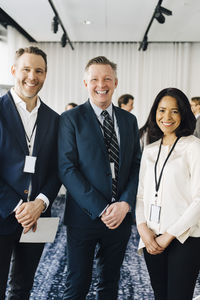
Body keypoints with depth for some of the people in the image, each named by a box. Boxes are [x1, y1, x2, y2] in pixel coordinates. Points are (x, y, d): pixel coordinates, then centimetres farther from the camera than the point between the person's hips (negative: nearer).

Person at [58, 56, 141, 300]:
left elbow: (137, 165, 6)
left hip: (121, 216, 4)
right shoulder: (71, 119, -4)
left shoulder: (129, 120, 9)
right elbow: (67, 169, -11)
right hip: (84, 216, -4)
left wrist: (125, 204, -10)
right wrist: (100, 209, -16)